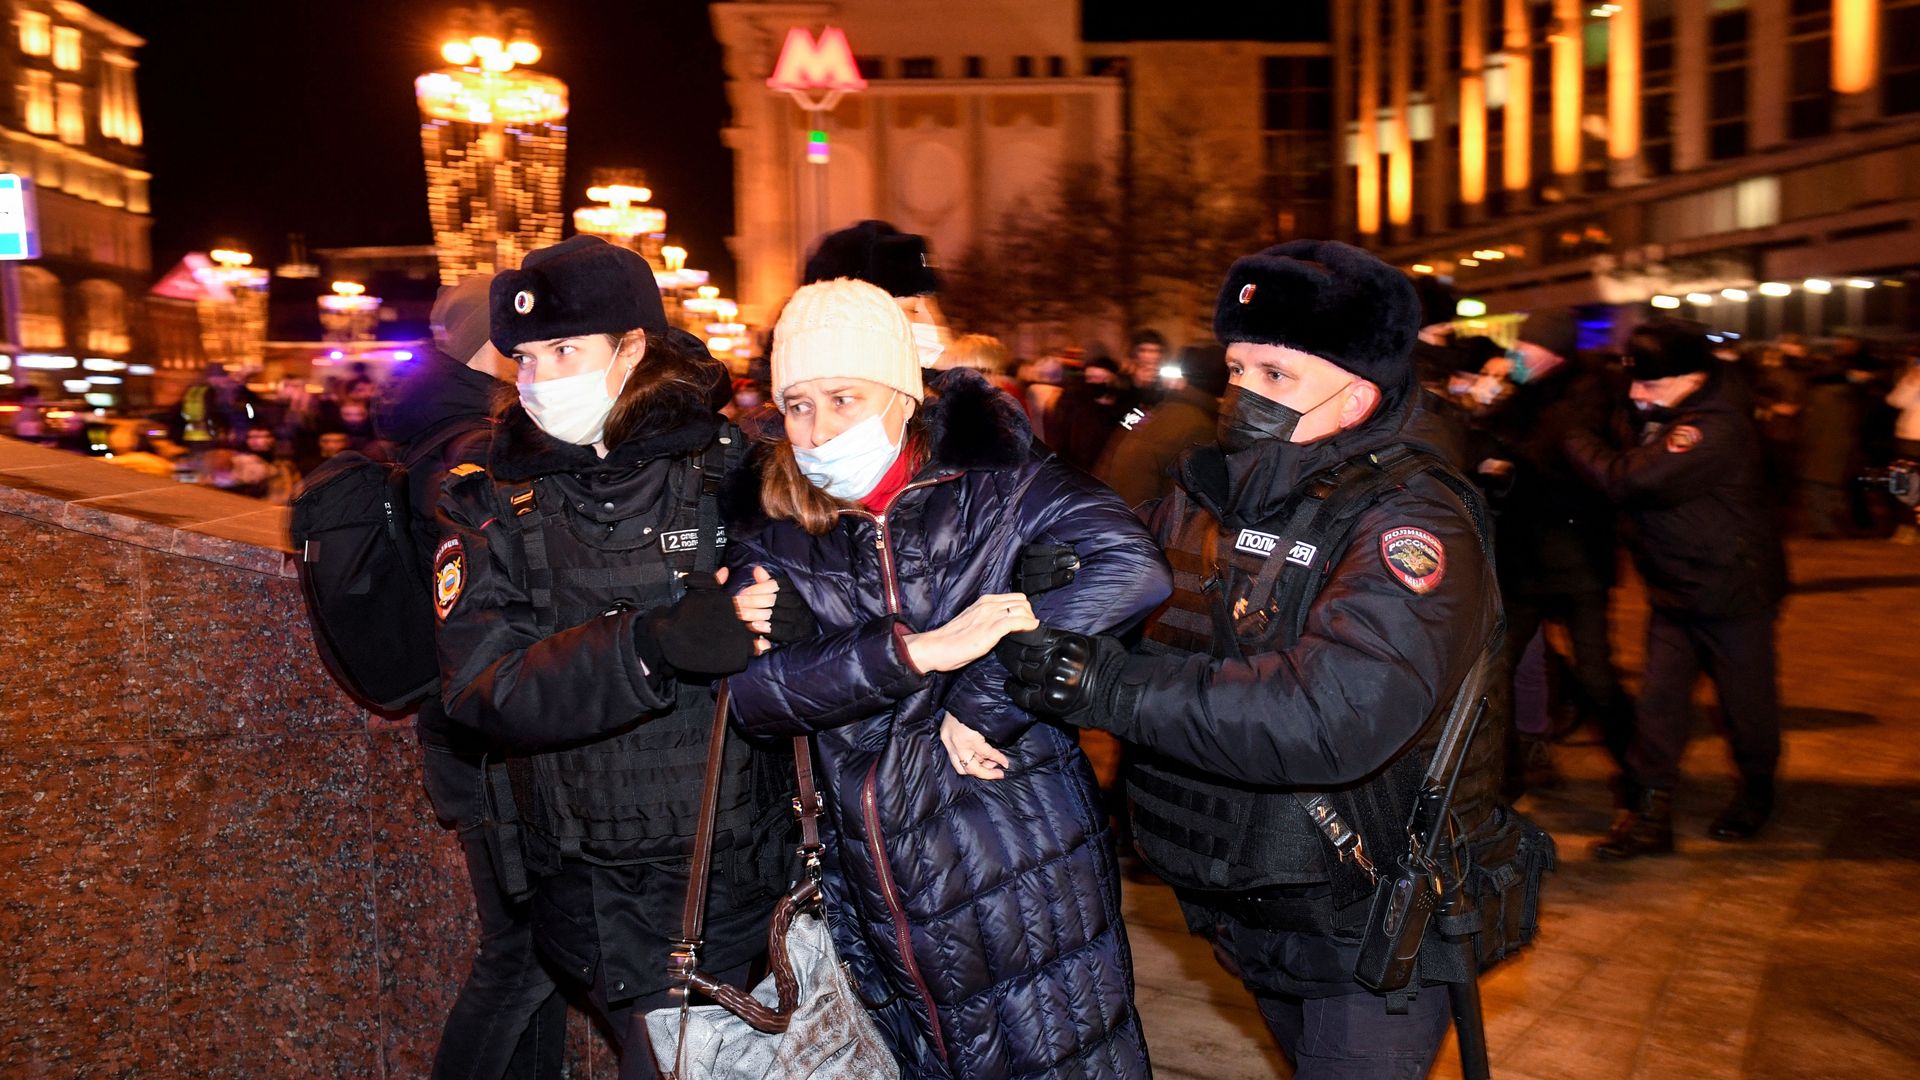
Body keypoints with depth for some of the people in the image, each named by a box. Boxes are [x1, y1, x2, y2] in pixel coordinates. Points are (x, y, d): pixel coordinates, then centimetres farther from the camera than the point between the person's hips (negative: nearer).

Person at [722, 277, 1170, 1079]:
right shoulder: (776, 537, 3)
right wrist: (917, 650, -22)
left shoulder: (994, 486, -6)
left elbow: (1134, 570, -20)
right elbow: (750, 693, -11)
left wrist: (979, 695, -19)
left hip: (1025, 890, -3)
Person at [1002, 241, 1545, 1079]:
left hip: (1370, 932, -6)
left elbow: (1337, 716, -38)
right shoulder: (1206, 493, 0)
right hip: (1252, 910, 7)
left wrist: (1111, 687, -37)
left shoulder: (1407, 522, -23)